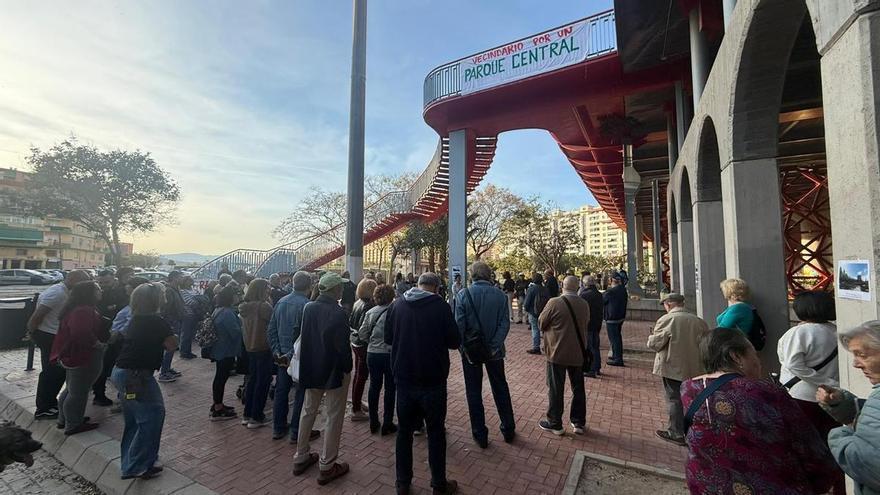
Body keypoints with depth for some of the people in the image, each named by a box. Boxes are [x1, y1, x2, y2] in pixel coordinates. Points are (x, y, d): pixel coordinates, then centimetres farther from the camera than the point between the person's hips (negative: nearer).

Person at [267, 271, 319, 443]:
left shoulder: (280, 302, 2)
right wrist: (292, 355, -14)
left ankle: (278, 428, 31)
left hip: (282, 356, 7)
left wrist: (276, 351, 4)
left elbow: (271, 330, 5)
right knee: (301, 394, 7)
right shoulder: (306, 305, -19)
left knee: (281, 391, 18)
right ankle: (297, 432, 17)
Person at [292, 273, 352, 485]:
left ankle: (301, 457, 34)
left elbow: (304, 337, 7)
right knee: (334, 417, 8)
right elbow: (342, 346, -19)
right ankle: (327, 466, 17)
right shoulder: (338, 313, -22)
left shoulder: (308, 308, -3)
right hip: (334, 371, -6)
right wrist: (347, 368, -6)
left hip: (311, 369, 7)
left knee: (308, 411, 22)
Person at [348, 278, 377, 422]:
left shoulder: (357, 303, 4)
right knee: (362, 376, 2)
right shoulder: (367, 306, -22)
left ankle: (356, 403, 37)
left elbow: (350, 322, 11)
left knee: (358, 374, 22)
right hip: (363, 345, -9)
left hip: (355, 343, 9)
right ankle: (356, 410, 12)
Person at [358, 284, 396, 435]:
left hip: (372, 354, 4)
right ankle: (387, 424, 19)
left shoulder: (370, 312, -2)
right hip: (389, 354, -4)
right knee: (390, 388, 10)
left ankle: (373, 422, 29)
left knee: (374, 387, 17)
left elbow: (362, 334, 1)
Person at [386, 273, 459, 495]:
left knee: (404, 430, 18)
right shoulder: (440, 306, -14)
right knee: (436, 431, 14)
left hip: (403, 378, 3)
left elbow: (388, 338, 6)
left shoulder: (397, 304, -3)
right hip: (433, 380, -3)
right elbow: (454, 342, -9)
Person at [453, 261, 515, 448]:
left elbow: (459, 324, -16)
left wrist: (463, 348, -8)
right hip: (494, 350, 2)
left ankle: (480, 434, 22)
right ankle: (508, 429, 32)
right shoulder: (500, 295, -7)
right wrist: (494, 346, -14)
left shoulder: (463, 294, -12)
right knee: (500, 388, 20)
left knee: (474, 392, 13)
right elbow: (505, 323, -13)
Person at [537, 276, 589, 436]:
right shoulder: (584, 304, -2)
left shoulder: (554, 303, -18)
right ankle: (579, 422, 28)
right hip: (578, 353, 5)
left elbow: (541, 323, -8)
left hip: (557, 353, -4)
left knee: (555, 389, 8)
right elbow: (585, 324, 10)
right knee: (578, 388, 18)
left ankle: (555, 423, 19)